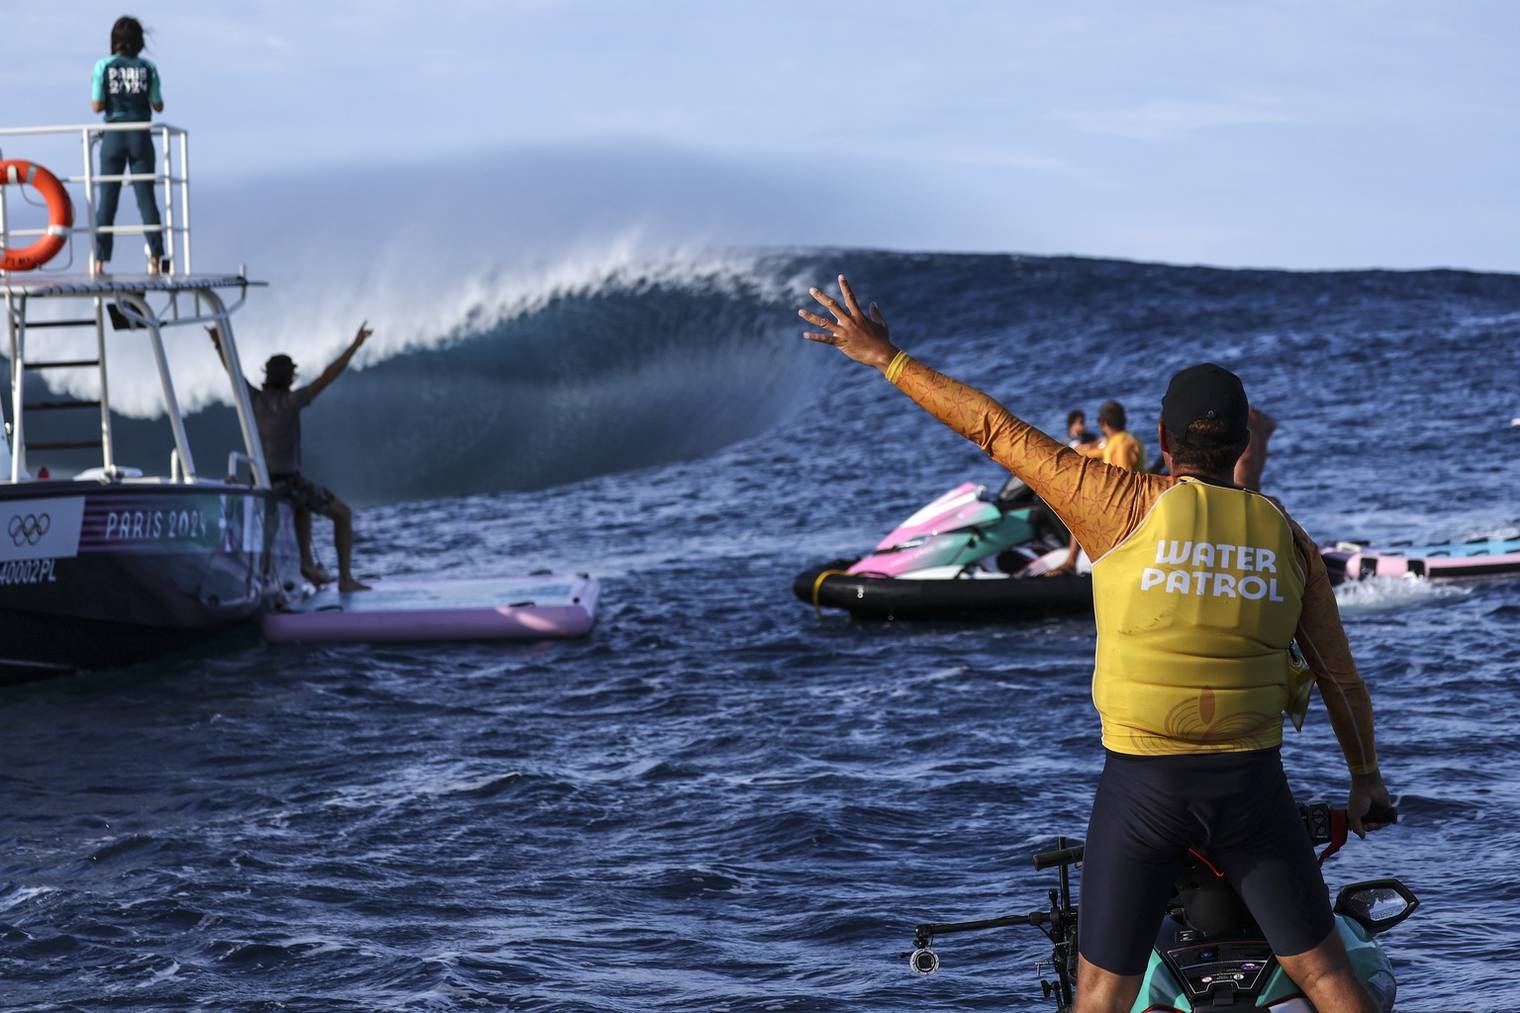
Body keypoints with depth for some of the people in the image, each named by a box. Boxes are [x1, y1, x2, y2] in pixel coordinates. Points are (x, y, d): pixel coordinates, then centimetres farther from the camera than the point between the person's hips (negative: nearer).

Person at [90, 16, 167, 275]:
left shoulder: (104, 66, -4)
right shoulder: (147, 67, -1)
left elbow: (97, 106, -7)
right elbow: (158, 106, 1)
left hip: (113, 137, -1)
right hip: (141, 137, 1)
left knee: (107, 200, 5)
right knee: (146, 198, 4)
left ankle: (100, 260, 2)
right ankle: (155, 256, -4)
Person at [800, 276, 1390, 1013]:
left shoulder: (1128, 507, -8)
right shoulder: (1286, 539, 2)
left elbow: (997, 431, -7)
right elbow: (1339, 675, 9)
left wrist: (887, 359, 1)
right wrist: (1366, 777, 25)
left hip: (1142, 786, -2)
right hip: (1250, 785, 2)